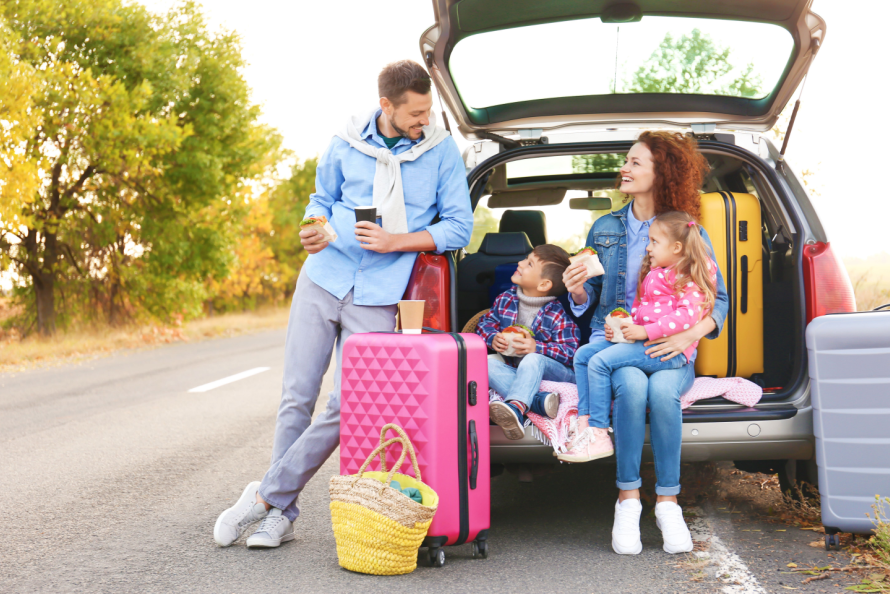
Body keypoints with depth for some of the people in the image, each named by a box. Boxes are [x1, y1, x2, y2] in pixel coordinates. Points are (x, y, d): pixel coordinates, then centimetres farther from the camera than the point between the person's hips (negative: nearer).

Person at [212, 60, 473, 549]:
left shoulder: (441, 151, 0)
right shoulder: (345, 144, 5)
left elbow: (459, 227, 2)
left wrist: (397, 242, -11)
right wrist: (312, 231, -4)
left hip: (378, 295, -2)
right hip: (322, 278, 2)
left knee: (347, 406, -9)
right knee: (297, 396, 2)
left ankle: (265, 496, 6)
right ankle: (281, 515, 14)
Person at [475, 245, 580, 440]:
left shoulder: (557, 315, -14)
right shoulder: (506, 299, 3)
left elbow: (569, 352, -18)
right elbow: (486, 323, 12)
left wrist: (536, 348, -30)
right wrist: (493, 338, -12)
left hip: (555, 372, -6)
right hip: (514, 371, 6)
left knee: (533, 360, -37)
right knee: (488, 363, -22)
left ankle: (516, 407, -60)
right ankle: (539, 400, -42)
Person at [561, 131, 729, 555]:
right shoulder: (605, 229, 13)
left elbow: (718, 299, 5)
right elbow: (591, 296, 17)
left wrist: (690, 334, -14)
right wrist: (579, 292, -8)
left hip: (670, 348, -1)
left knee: (662, 391, -34)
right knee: (632, 385, -33)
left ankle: (667, 501, -20)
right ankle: (628, 498, -22)